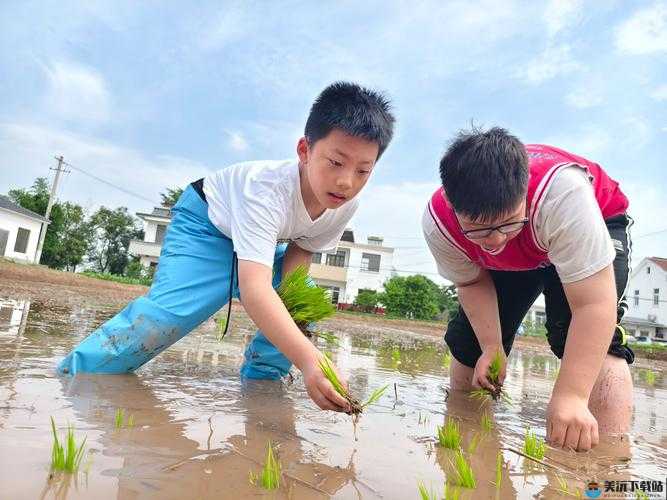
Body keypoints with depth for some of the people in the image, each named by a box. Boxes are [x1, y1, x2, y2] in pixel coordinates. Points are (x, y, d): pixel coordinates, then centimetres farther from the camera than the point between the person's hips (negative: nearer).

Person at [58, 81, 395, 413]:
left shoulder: (346, 203, -22)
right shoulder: (268, 187, -42)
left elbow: (302, 248, -4)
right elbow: (254, 288, -54)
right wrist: (308, 360, -67)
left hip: (261, 239, 6)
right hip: (207, 221, -6)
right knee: (167, 311, -26)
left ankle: (260, 380, 10)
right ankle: (71, 376, -9)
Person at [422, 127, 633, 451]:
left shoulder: (563, 193, -46)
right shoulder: (438, 222, -33)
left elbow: (593, 305, -44)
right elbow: (473, 283, -15)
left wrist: (570, 397, -48)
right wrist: (492, 347, -24)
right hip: (510, 260, 4)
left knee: (590, 338, -29)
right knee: (468, 341, -1)